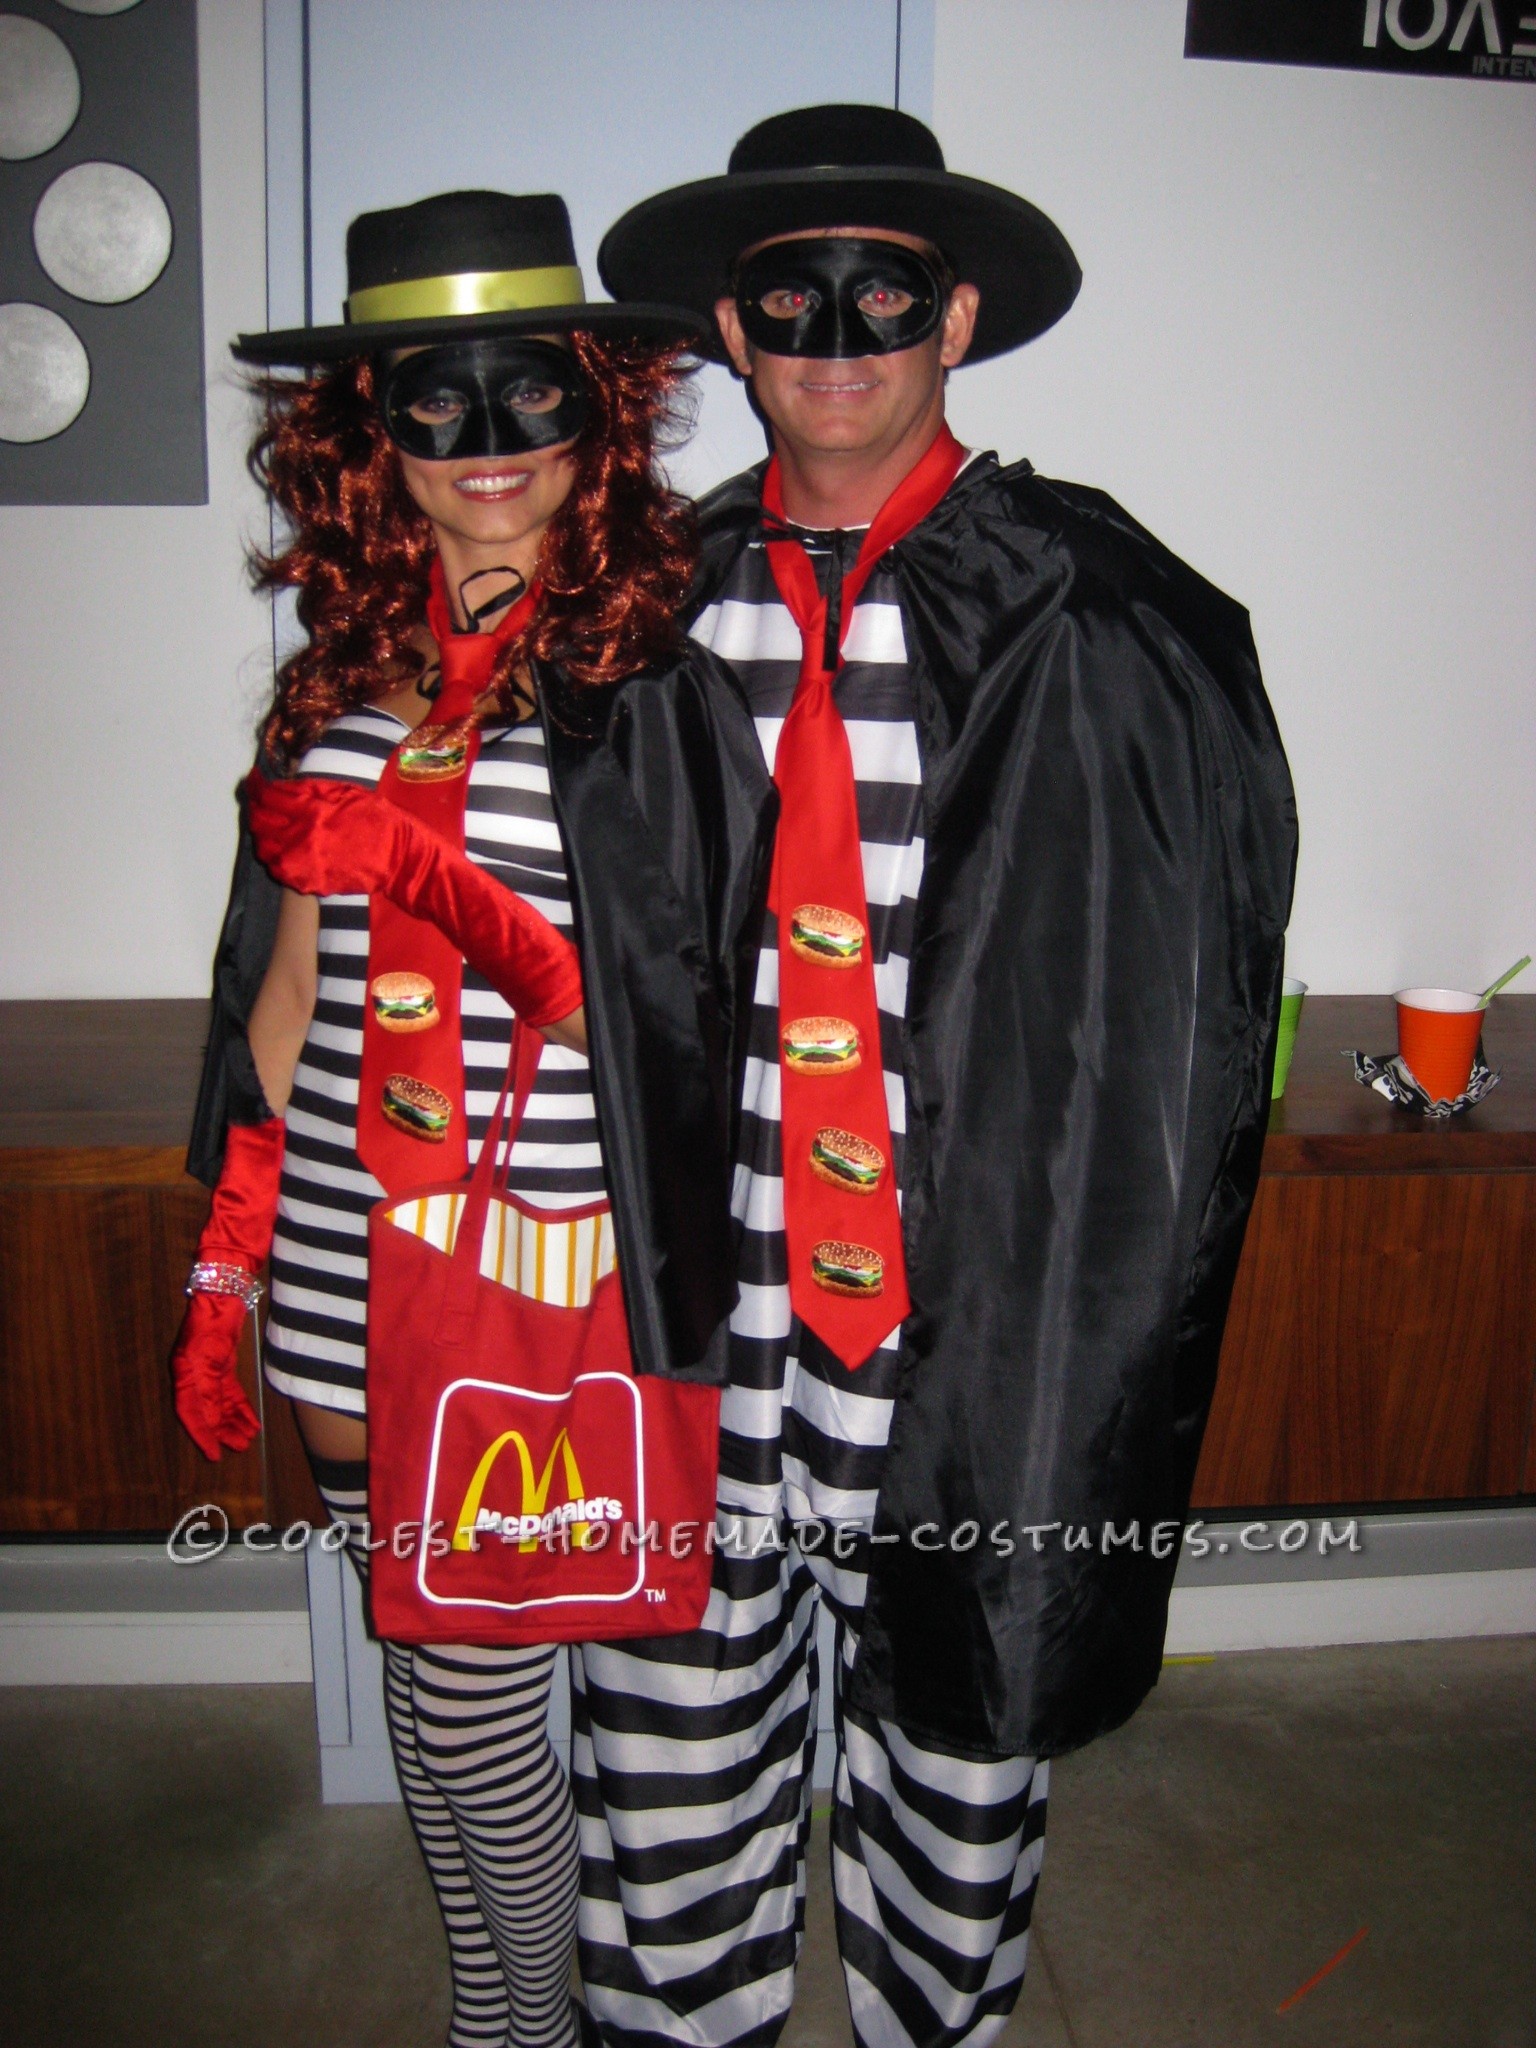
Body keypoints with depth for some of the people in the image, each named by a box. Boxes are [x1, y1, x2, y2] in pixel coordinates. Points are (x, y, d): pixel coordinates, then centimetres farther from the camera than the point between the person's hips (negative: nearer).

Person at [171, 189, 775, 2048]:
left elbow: (677, 1003, -8)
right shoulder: (346, 677, 8)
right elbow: (286, 995, 11)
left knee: (475, 1704, 6)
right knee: (418, 1675, 19)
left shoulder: (652, 681, -8)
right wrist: (236, 1258, 12)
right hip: (348, 1255, 6)